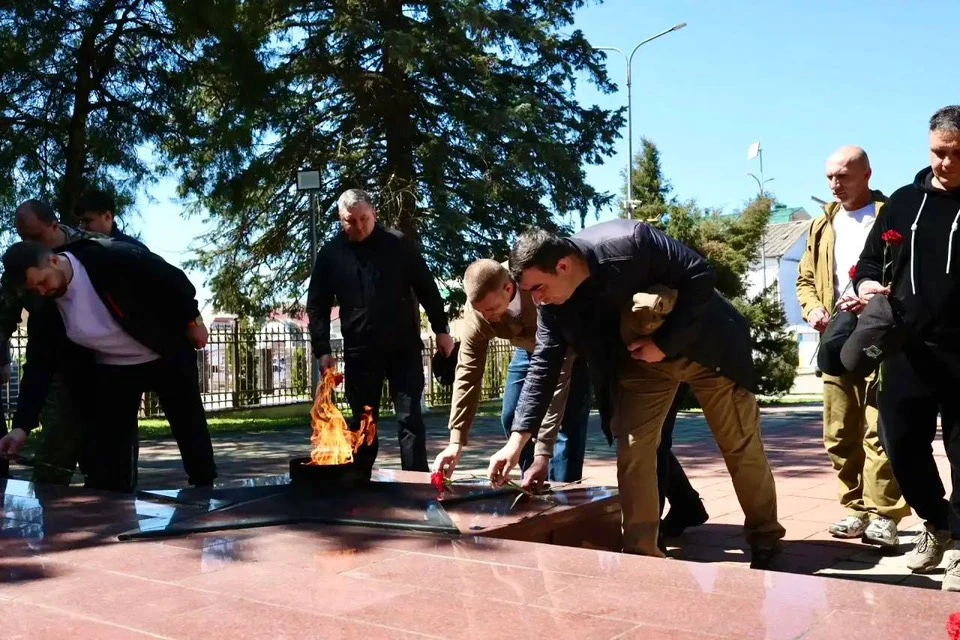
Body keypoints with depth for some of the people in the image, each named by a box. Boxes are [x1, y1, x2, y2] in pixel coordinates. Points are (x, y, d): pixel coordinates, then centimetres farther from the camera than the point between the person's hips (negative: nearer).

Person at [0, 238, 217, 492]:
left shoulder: (108, 259, -27)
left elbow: (172, 277, -18)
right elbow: (38, 367, -11)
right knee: (105, 452, 0)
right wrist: (21, 426, -20)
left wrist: (191, 320, -10)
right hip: (113, 371, 4)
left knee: (192, 430, 8)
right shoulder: (44, 314, -11)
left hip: (167, 357, -3)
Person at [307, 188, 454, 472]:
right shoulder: (330, 254, 1)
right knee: (362, 422, 9)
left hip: (404, 347, -1)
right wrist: (322, 350, -3)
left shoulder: (398, 244, -1)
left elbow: (427, 289, 3)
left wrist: (441, 329, 0)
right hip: (359, 352, 1)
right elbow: (317, 306, 4)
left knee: (410, 418, 0)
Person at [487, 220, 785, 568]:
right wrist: (516, 441, -20)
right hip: (639, 359, 4)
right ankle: (640, 551, 3)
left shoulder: (630, 243, -34)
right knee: (631, 448, -7)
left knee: (740, 444, 5)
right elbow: (544, 366, -14)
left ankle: (765, 539, 24)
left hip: (702, 342, -4)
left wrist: (665, 343, -27)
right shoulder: (553, 307, -17)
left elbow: (700, 276, -26)